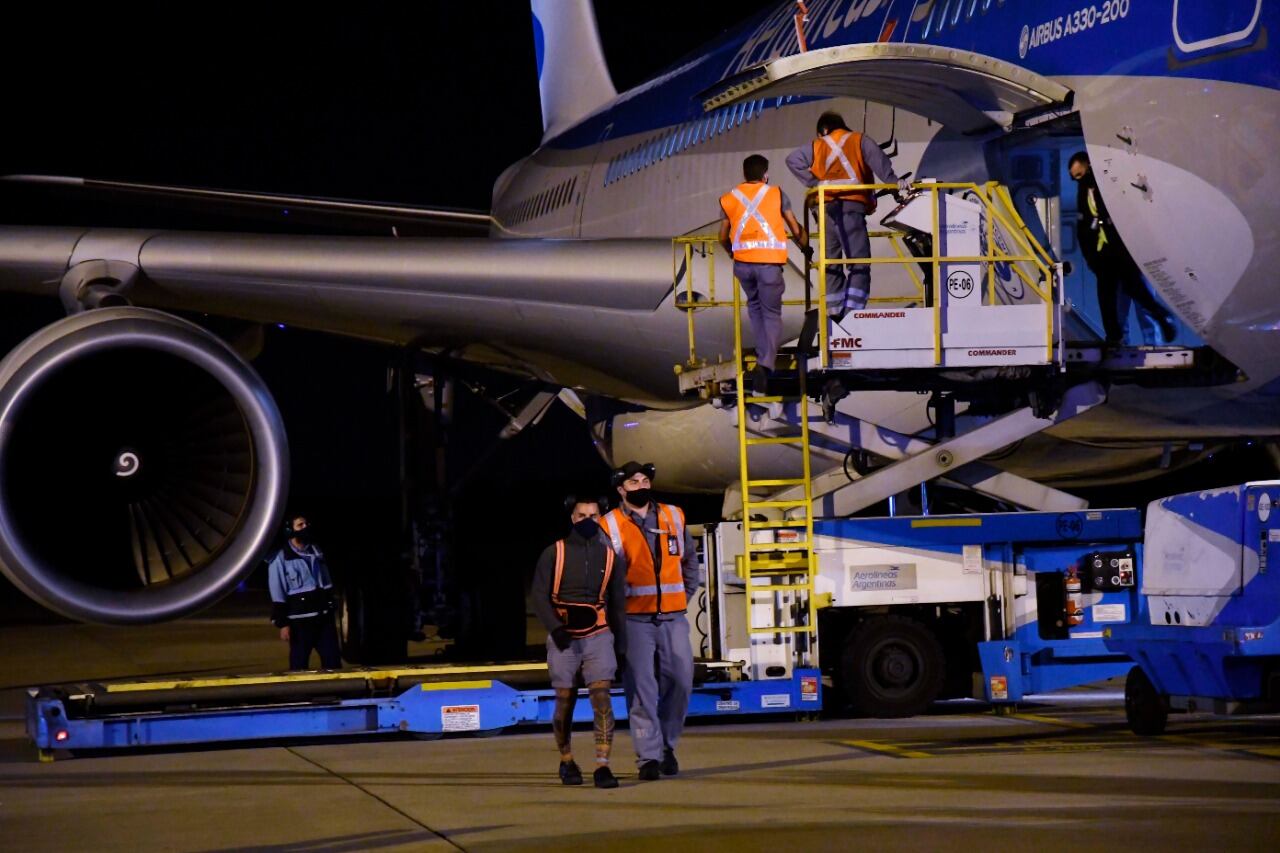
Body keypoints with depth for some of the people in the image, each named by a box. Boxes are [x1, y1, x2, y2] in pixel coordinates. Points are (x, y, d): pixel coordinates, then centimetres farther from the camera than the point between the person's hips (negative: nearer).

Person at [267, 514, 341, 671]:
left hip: (323, 617, 5)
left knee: (333, 660, 4)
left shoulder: (316, 552, 14)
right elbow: (277, 595, -7)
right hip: (300, 619, -5)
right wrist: (282, 623, -11)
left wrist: (330, 610, 17)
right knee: (299, 665, -1)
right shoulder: (280, 559, -5)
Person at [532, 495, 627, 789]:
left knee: (601, 697, -13)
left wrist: (620, 646, 9)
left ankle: (602, 766, -16)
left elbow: (618, 604, 12)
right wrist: (555, 628, -17)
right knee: (565, 701, 5)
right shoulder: (554, 553, 1)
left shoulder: (610, 556, 7)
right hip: (563, 638, -1)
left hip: (598, 635, 1)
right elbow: (539, 596, -2)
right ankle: (566, 762, 25)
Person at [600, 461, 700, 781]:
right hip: (634, 619, -3)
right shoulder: (610, 526, -1)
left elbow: (690, 559, 21)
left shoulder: (673, 517, 11)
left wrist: (685, 596, 14)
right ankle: (649, 757, -2)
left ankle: (667, 745, 20)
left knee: (680, 680, 1)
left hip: (673, 617, 3)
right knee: (641, 688, -5)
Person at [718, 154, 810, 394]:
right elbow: (796, 230, 10)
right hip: (769, 262, -2)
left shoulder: (729, 199, 13)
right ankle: (766, 363, -15)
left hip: (742, 263, 2)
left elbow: (723, 238, 18)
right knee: (772, 313, 4)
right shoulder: (776, 194, 7)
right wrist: (806, 249, 29)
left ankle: (763, 354, 25)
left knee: (754, 305, 26)